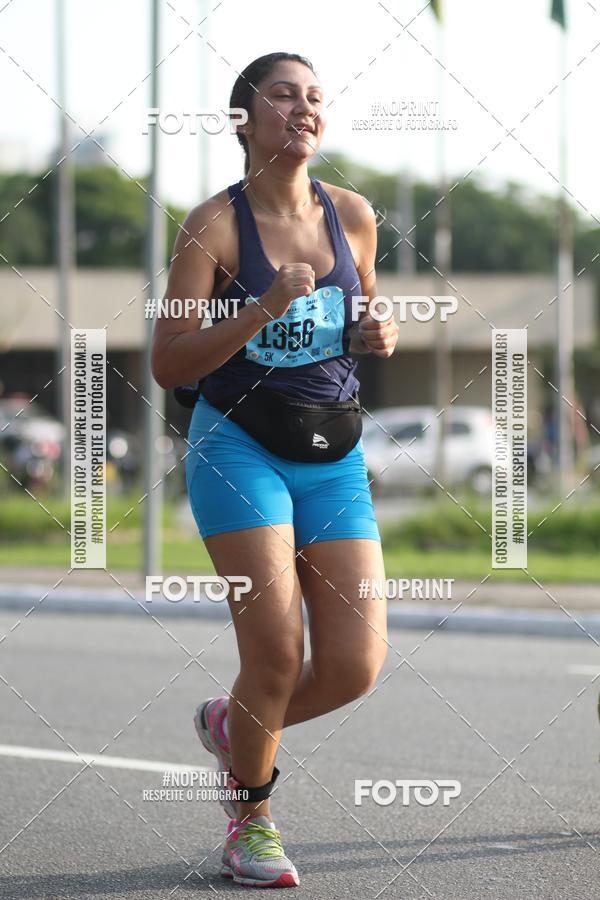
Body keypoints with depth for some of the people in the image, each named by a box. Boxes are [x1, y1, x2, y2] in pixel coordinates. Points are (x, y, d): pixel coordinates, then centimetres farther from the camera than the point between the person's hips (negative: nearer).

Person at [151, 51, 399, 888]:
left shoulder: (352, 215, 6)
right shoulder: (215, 223, -7)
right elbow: (167, 364, -10)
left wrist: (378, 336, 0)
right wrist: (263, 311, -21)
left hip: (334, 458, 4)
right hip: (239, 448, -4)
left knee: (355, 665, -6)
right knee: (277, 653, -11)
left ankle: (231, 725, 26)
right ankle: (251, 821, 14)